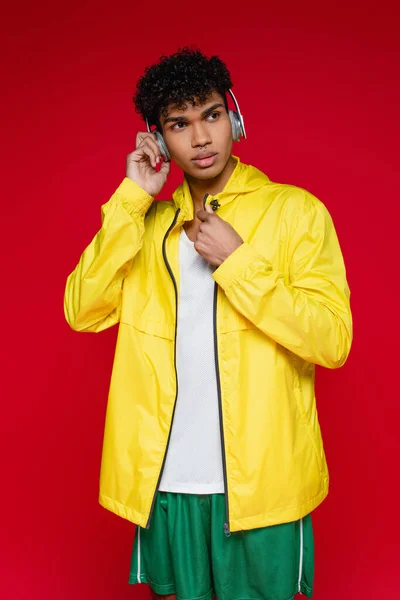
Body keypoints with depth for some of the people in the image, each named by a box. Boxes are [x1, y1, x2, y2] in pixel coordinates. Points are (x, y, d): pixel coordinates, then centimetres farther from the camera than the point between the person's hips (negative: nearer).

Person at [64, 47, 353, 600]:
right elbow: (82, 311, -6)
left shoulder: (295, 210, -3)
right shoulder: (150, 221, 9)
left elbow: (332, 341, -12)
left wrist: (237, 262, -17)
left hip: (259, 482, -3)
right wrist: (132, 198, -9)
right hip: (163, 480, 3)